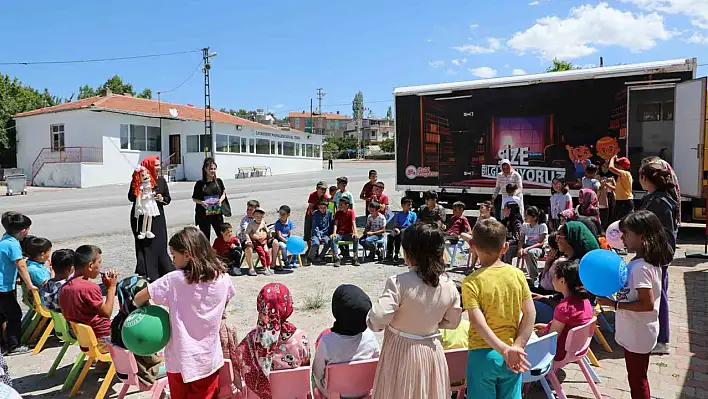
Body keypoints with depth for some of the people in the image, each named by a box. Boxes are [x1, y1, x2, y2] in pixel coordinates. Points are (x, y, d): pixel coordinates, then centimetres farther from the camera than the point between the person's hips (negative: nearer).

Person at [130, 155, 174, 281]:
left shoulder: (161, 180, 7)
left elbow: (168, 199, 13)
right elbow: (131, 197, -8)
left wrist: (162, 199, -9)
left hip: (158, 218, 3)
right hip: (141, 218, -3)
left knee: (160, 246, 3)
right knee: (144, 246, -2)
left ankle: (165, 273, 11)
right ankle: (146, 274, 3)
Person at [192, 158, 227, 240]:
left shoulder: (218, 181, 4)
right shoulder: (200, 184, -3)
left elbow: (223, 194, 14)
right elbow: (194, 198, 4)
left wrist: (220, 200, -6)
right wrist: (201, 202, -16)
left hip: (217, 213, 2)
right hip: (203, 214, -2)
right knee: (205, 237, 5)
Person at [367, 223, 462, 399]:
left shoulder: (399, 282, -24)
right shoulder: (449, 285, -7)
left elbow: (378, 317, -28)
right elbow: (452, 321, 4)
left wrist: (372, 322, -7)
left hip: (401, 351, -4)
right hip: (432, 351, 4)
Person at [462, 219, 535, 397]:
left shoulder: (471, 282, -14)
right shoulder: (518, 275, -4)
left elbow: (478, 323, -21)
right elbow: (530, 314, -3)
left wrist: (505, 350, -20)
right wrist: (517, 347, -3)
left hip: (483, 354, -3)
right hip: (512, 355, 3)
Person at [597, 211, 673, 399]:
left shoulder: (641, 267, -26)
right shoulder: (644, 262, 3)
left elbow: (647, 304, -29)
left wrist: (614, 304, -25)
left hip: (637, 336, -9)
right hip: (636, 333, 9)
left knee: (637, 381, 8)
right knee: (638, 378, 24)